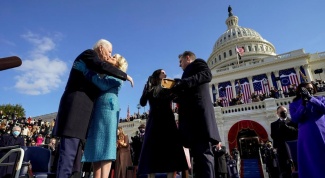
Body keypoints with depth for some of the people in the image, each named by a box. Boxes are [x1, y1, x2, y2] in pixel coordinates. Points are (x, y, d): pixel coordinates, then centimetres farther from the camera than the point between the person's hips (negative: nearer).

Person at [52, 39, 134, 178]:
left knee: (74, 153, 4)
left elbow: (95, 84, 27)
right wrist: (125, 76, -9)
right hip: (76, 107, -9)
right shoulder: (89, 54, 3)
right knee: (69, 151, -14)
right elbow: (102, 66, -18)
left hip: (79, 109, 9)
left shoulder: (91, 60, 28)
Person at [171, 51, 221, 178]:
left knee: (203, 152, -15)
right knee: (198, 153, 2)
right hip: (193, 115, 9)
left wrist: (181, 83, -17)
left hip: (198, 112, -9)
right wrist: (175, 94, 17)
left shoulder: (198, 63, 12)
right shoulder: (190, 70, 36)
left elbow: (206, 75, -11)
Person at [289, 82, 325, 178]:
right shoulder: (294, 104, 7)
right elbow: (295, 119, -7)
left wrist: (311, 98, -15)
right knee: (311, 162, 2)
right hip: (307, 136, -1)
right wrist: (303, 104, -15)